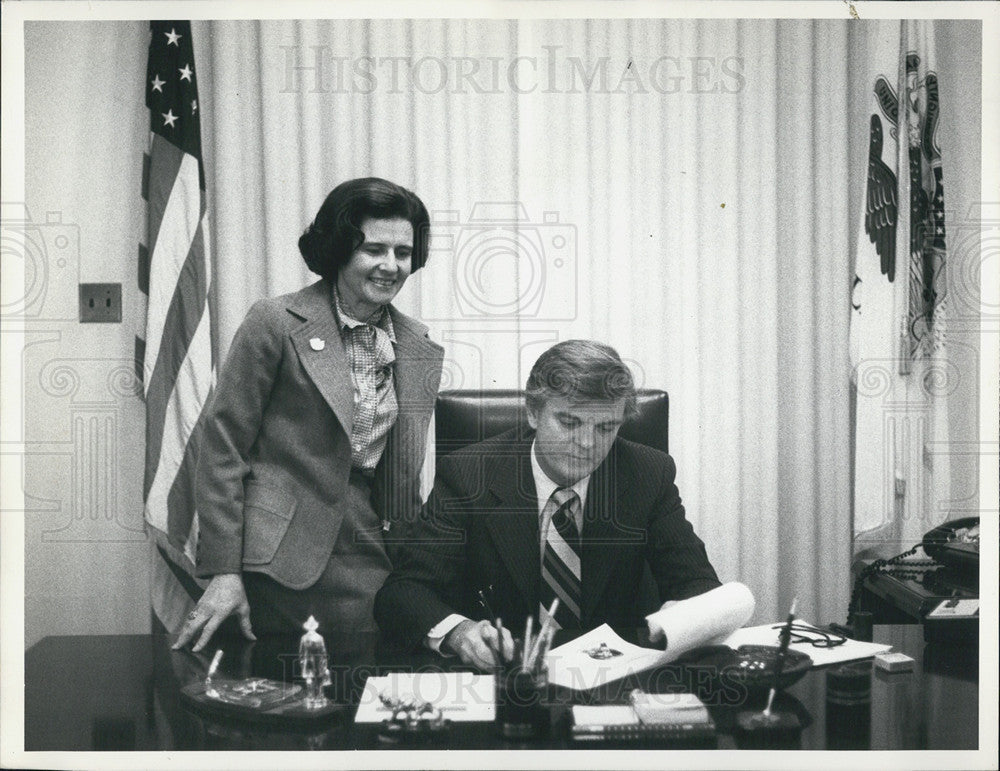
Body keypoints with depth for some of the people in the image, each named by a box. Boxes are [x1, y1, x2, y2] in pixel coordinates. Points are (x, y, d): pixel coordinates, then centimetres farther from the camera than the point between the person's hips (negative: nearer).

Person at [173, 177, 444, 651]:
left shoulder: (419, 347, 10)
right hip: (283, 569, -4)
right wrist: (222, 571, -9)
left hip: (373, 574, 4)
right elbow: (223, 444, -5)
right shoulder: (276, 323, -5)